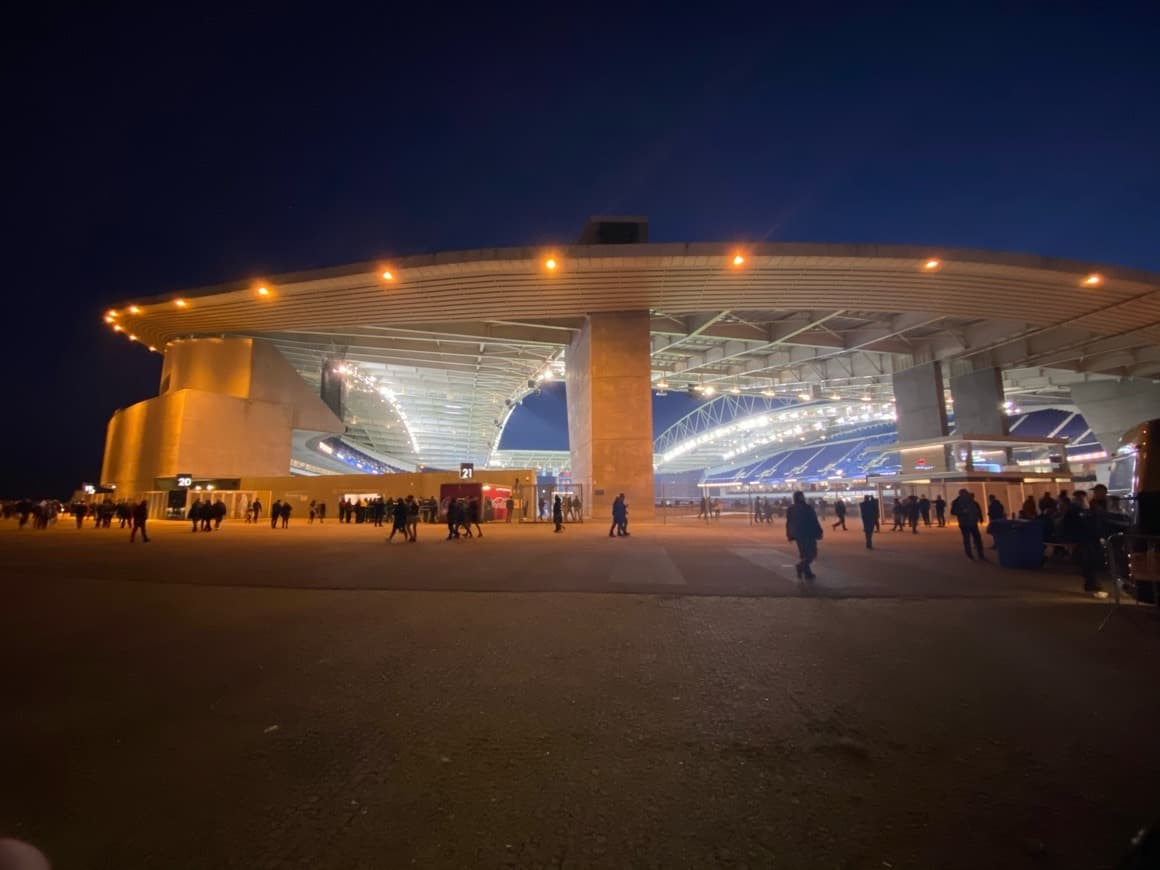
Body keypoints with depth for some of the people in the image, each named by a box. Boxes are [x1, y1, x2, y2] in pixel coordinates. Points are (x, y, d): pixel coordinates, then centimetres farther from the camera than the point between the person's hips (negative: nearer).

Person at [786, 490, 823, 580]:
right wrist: (819, 532, -4)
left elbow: (788, 523, 9)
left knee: (803, 554, 15)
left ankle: (807, 573, 16)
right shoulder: (807, 507, -12)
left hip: (797, 535, 6)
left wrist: (790, 535, 16)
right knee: (812, 553, 0)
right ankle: (801, 565, -22)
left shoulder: (790, 509, 5)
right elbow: (814, 521, -12)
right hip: (808, 534, -6)